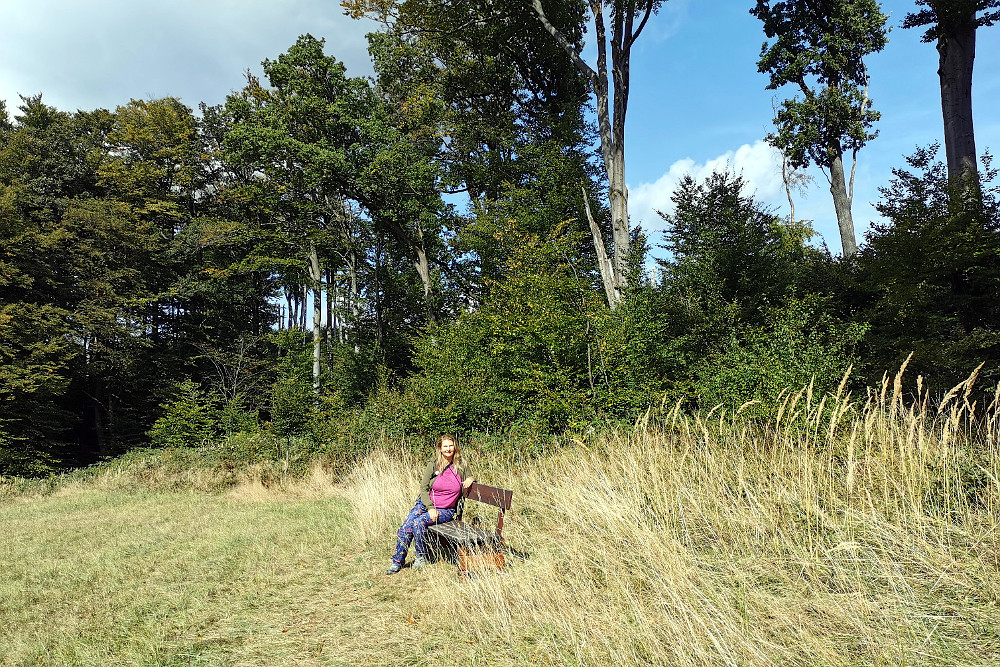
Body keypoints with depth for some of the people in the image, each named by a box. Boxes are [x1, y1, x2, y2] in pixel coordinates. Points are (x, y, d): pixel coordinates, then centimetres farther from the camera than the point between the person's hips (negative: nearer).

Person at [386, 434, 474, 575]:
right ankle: (397, 562, -4)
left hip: (446, 510, -2)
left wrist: (470, 479, -6)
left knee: (419, 522, -27)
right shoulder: (433, 464, -1)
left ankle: (421, 558, -7)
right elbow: (423, 488, -2)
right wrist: (430, 508, -14)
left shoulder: (461, 466, 1)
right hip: (426, 503, 2)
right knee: (405, 528, -19)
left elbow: (469, 478, 20)